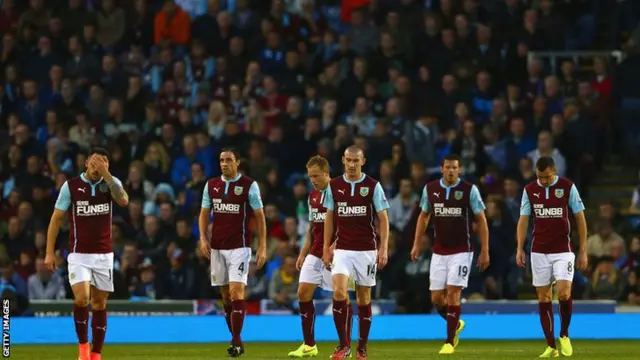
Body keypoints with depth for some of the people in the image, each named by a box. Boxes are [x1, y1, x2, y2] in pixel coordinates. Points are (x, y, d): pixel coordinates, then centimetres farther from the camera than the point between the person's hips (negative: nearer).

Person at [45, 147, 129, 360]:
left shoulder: (112, 183, 2)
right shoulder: (71, 186, -3)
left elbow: (123, 201, -20)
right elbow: (56, 218, 1)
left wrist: (105, 174, -23)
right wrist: (50, 252, -4)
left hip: (104, 255, 2)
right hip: (79, 254, -2)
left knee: (99, 304, 5)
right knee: (81, 298, -19)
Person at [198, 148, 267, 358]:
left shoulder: (249, 185, -4)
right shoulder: (211, 185, 8)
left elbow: (260, 216, -1)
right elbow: (204, 214, 14)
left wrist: (263, 246, -6)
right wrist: (203, 238, -1)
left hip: (239, 246, -5)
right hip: (216, 247, 5)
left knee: (236, 292, -14)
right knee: (226, 295, 8)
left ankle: (236, 341, -12)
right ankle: (235, 340, 16)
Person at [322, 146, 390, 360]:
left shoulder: (373, 186, -3)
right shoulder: (334, 186, 4)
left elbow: (383, 218, -2)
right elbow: (329, 218, 11)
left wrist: (383, 248, -11)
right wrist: (326, 248, 7)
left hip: (366, 250, -1)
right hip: (342, 249, 1)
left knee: (364, 299, 4)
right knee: (339, 292, -16)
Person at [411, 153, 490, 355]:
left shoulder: (470, 190, -7)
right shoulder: (430, 189, 2)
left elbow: (481, 220, -2)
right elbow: (423, 216, 16)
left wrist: (485, 251, -5)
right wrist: (417, 244, 11)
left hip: (461, 251, -4)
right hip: (438, 252, 4)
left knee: (453, 294, -11)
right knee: (436, 298, 2)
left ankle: (450, 342, -1)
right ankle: (456, 324, 32)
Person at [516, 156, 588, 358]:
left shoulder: (568, 187, -4)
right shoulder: (530, 190, 2)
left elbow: (580, 218, 1)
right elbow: (523, 220, 7)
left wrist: (583, 251, -1)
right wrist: (519, 248, -2)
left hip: (563, 250, -3)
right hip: (539, 251, 3)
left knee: (564, 293, -16)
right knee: (543, 298, 1)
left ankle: (564, 335, 9)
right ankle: (551, 346, 7)